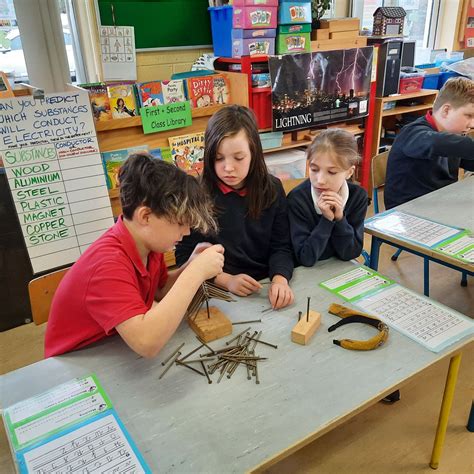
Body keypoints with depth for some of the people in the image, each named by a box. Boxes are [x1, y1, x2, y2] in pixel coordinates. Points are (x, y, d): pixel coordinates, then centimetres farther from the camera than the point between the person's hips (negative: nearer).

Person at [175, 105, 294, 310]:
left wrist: (280, 278, -18)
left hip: (266, 290, 4)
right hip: (218, 296, -3)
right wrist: (226, 280, -16)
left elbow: (281, 246, 1)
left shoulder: (272, 189, 1)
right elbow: (185, 256, -4)